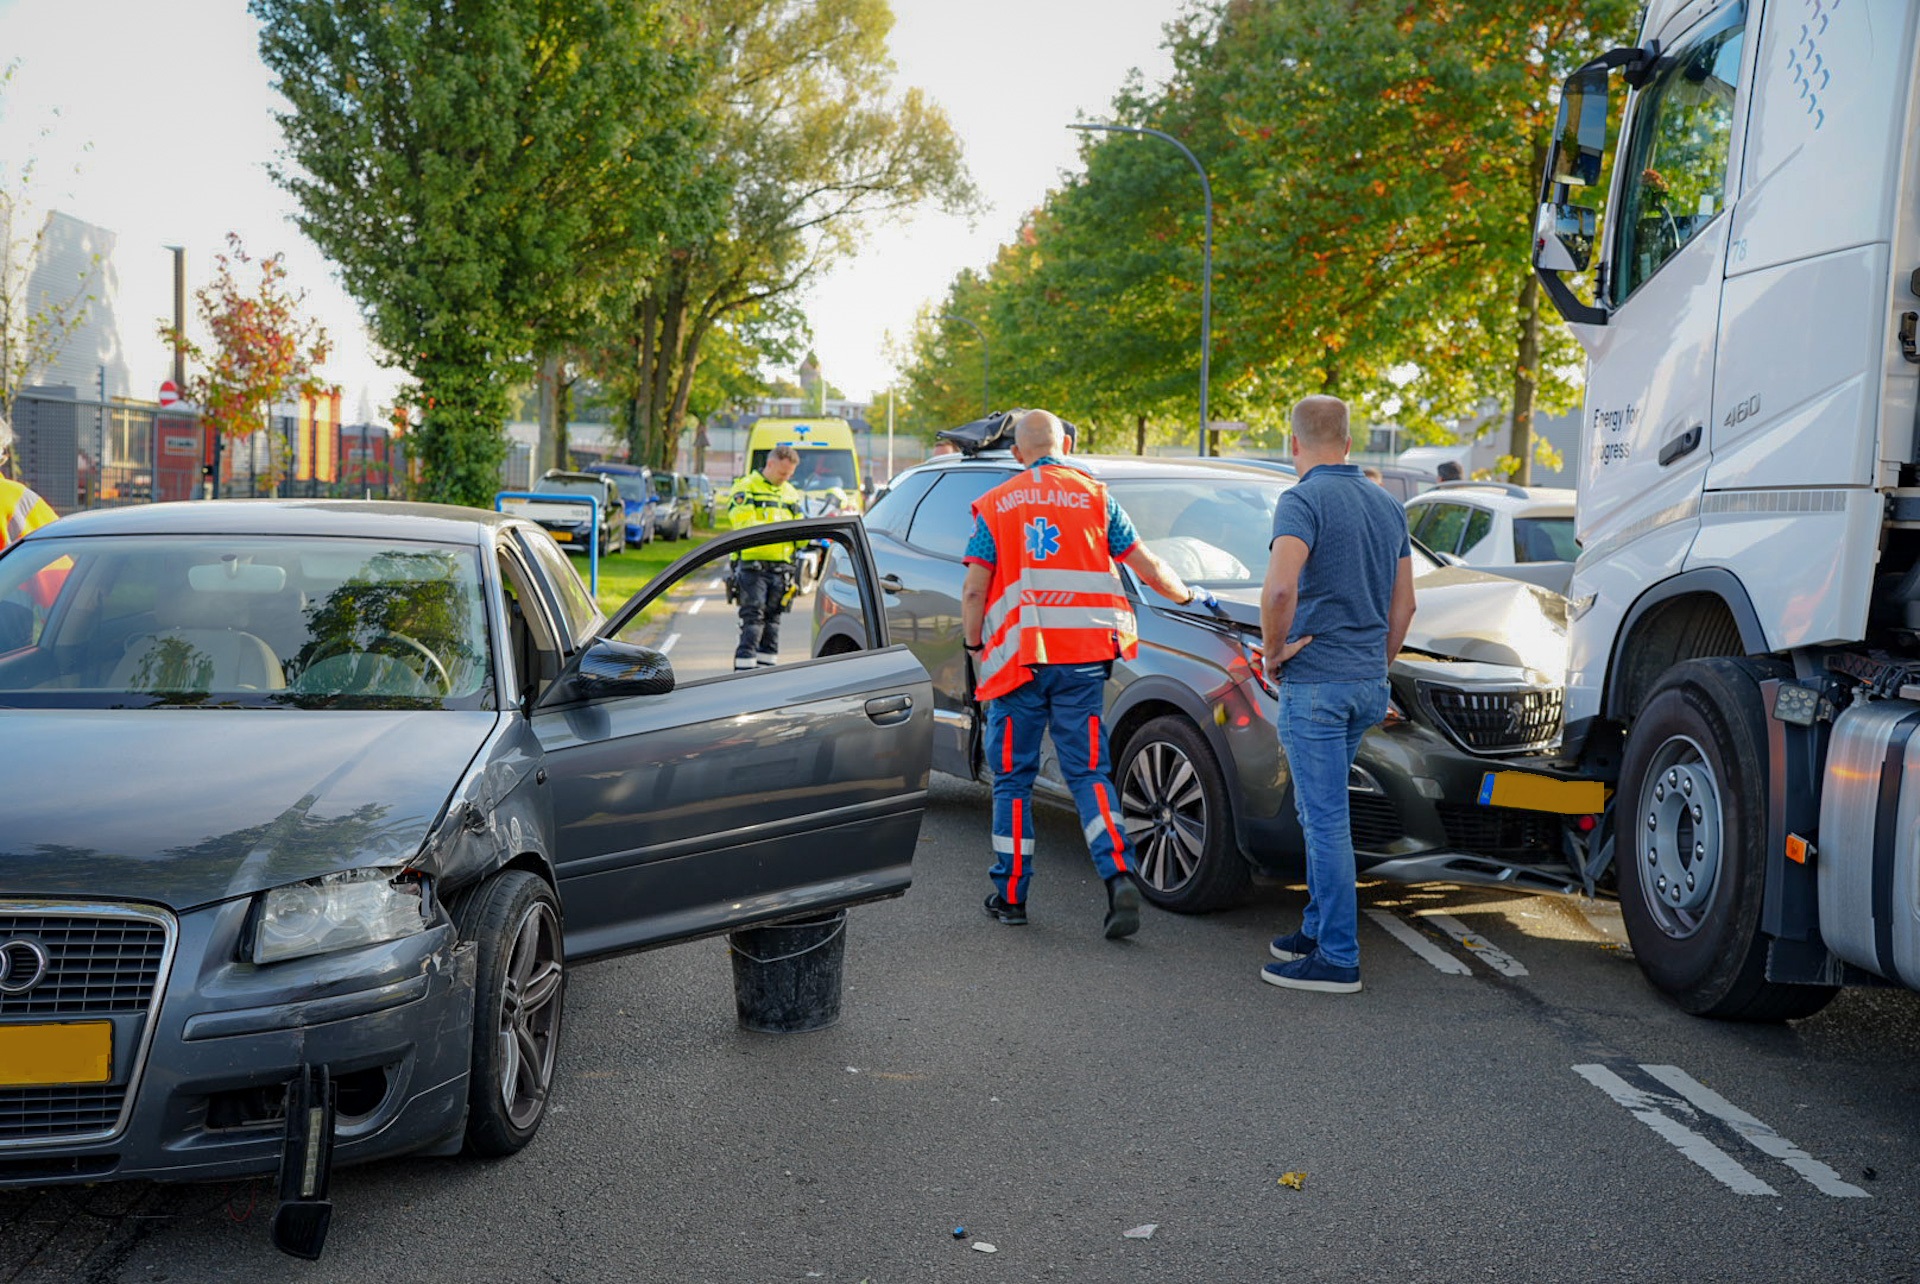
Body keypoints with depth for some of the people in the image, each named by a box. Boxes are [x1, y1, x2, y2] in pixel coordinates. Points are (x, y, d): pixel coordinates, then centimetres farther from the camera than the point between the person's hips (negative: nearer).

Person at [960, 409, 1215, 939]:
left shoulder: (993, 506, 5)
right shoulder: (1095, 498, 6)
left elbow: (974, 590, -1)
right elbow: (1146, 566, 9)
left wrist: (975, 649, 8)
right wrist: (1190, 595, 25)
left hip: (1017, 657, -1)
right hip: (1081, 659, 1)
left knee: (1013, 777, 10)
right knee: (1088, 772, 5)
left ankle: (1010, 895, 14)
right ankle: (1119, 876, -13)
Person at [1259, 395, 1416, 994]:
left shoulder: (1303, 501, -12)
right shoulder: (1388, 506, 12)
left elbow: (1280, 587, -28)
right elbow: (1403, 606, 16)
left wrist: (1274, 649, -13)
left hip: (1314, 682, -8)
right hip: (1368, 683, 8)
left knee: (1326, 818, -3)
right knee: (1321, 810, 20)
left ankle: (1337, 958, 1)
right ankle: (1319, 929, 27)